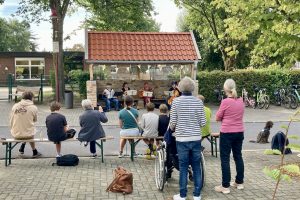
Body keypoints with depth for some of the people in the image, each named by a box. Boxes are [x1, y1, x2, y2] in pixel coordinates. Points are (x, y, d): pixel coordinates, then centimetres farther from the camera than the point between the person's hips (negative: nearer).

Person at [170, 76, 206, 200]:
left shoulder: (176, 101, -7)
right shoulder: (198, 102, -4)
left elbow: (173, 122, -5)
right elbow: (203, 122, -3)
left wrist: (172, 128, 18)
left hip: (182, 139, -1)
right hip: (196, 139, 1)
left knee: (183, 167, 7)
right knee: (196, 167, 11)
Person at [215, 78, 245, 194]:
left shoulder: (225, 102, -15)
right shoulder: (241, 101, 4)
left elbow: (217, 118, -6)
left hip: (227, 133, -6)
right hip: (239, 132, 7)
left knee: (225, 159, 0)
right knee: (238, 156, 16)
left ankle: (225, 186, 2)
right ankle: (239, 182, 26)